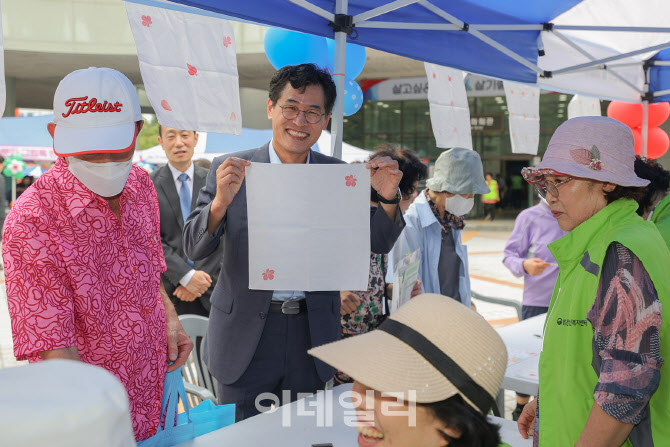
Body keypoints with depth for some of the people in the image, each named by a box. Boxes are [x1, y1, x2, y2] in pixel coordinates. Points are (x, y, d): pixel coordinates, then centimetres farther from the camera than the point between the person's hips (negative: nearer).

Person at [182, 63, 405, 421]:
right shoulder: (230, 170, -5)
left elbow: (379, 244, 3)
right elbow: (194, 250, -9)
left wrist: (387, 197, -17)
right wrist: (221, 201, -27)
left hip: (312, 337, 2)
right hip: (245, 335, -2)